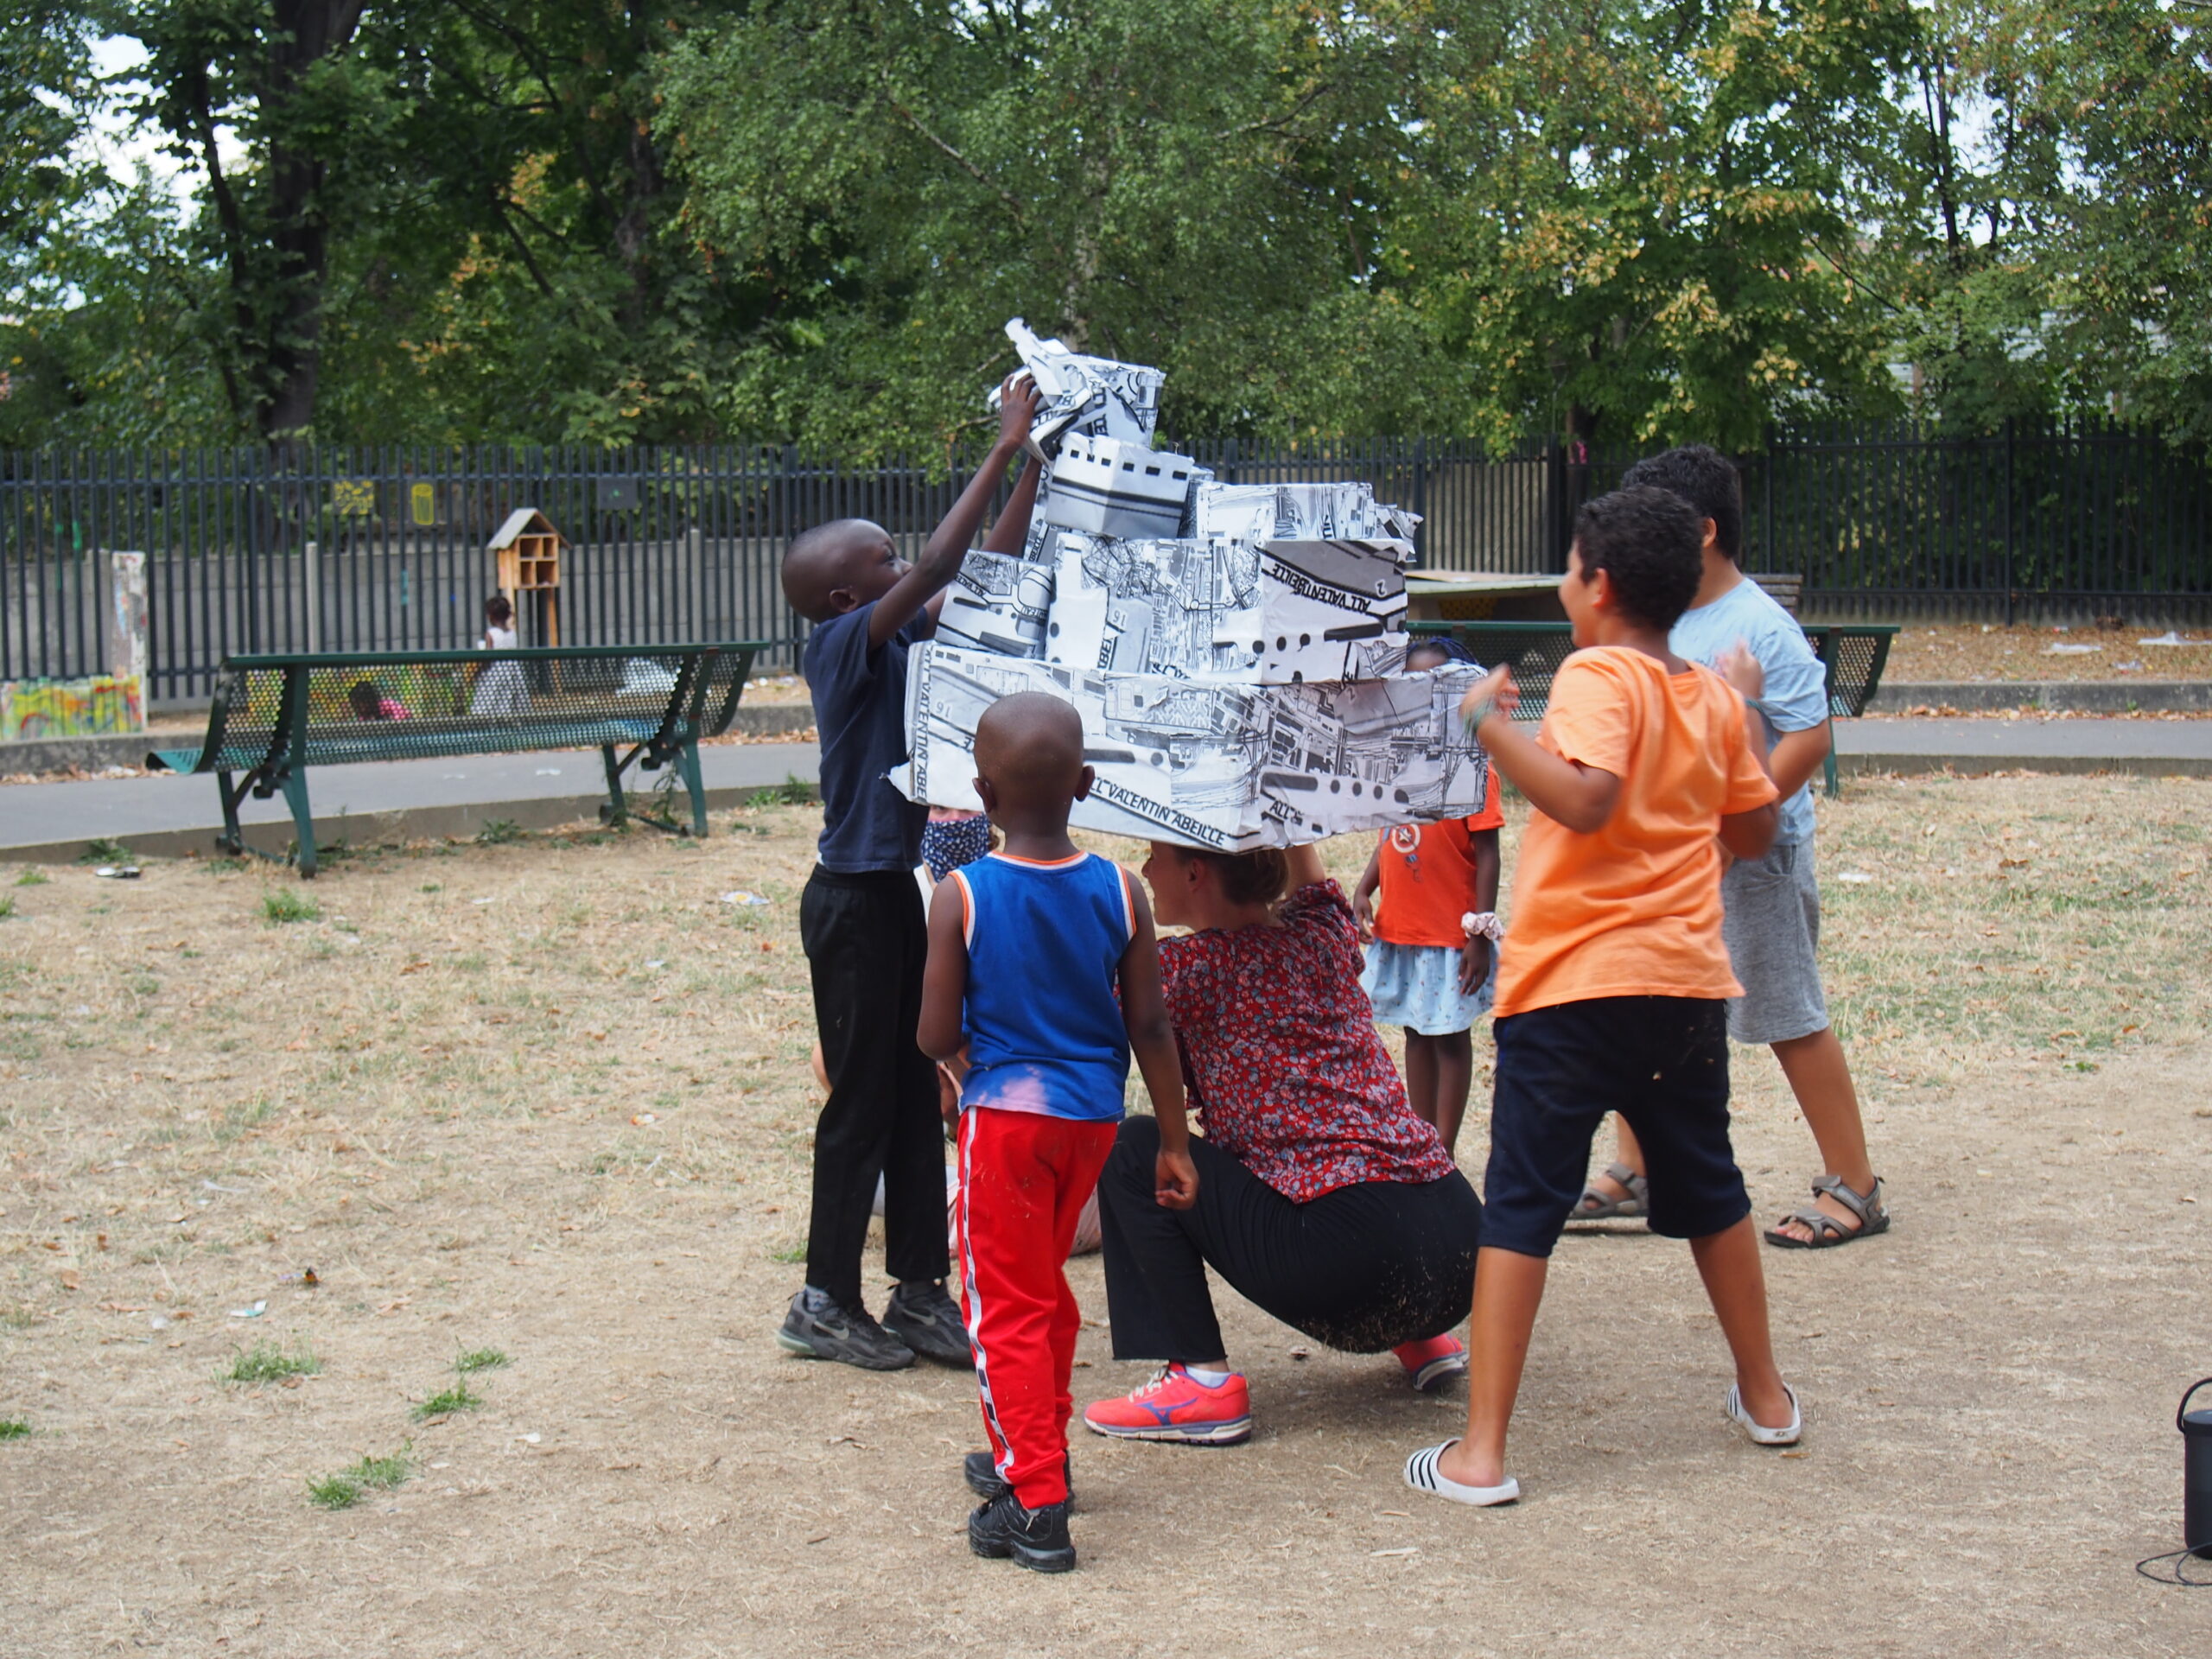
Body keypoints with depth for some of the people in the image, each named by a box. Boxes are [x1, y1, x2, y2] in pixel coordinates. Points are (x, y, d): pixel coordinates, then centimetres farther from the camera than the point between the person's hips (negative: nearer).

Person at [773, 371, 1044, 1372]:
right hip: (854, 898, -9)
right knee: (862, 1103, -1)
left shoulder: (895, 641, 6)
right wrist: (1003, 450, -24)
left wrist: (1035, 465, 2)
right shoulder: (841, 645, -16)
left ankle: (919, 1293, 20)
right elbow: (939, 571, -27)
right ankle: (825, 1304, 10)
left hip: (899, 889, 9)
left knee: (917, 1094, 12)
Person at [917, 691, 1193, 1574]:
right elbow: (1149, 1027, -1)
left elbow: (937, 1035, -12)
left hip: (1006, 1114, -4)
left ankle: (1036, 1507, 0)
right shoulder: (1119, 891, -5)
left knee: (1005, 1306, 4)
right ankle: (1033, 1456, 38)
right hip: (1093, 1113, 4)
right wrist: (1175, 1143, 8)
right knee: (1047, 1290, 23)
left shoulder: (961, 896, -14)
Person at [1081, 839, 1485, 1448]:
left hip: (1352, 1260, -8)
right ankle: (1421, 1340, 25)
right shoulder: (1324, 934, 14)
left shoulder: (1193, 967, -4)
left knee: (1132, 1151, 3)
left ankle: (1203, 1379, -6)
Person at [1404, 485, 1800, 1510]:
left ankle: (1480, 1454, -7)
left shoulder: (1598, 676, -10)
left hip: (1575, 985, -7)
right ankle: (1764, 1396, 38)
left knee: (1519, 1209, -4)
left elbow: (1586, 799, -27)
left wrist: (1489, 725, -20)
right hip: (1688, 983, 7)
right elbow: (1754, 831, 20)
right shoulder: (1711, 698, 10)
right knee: (1710, 1193, 24)